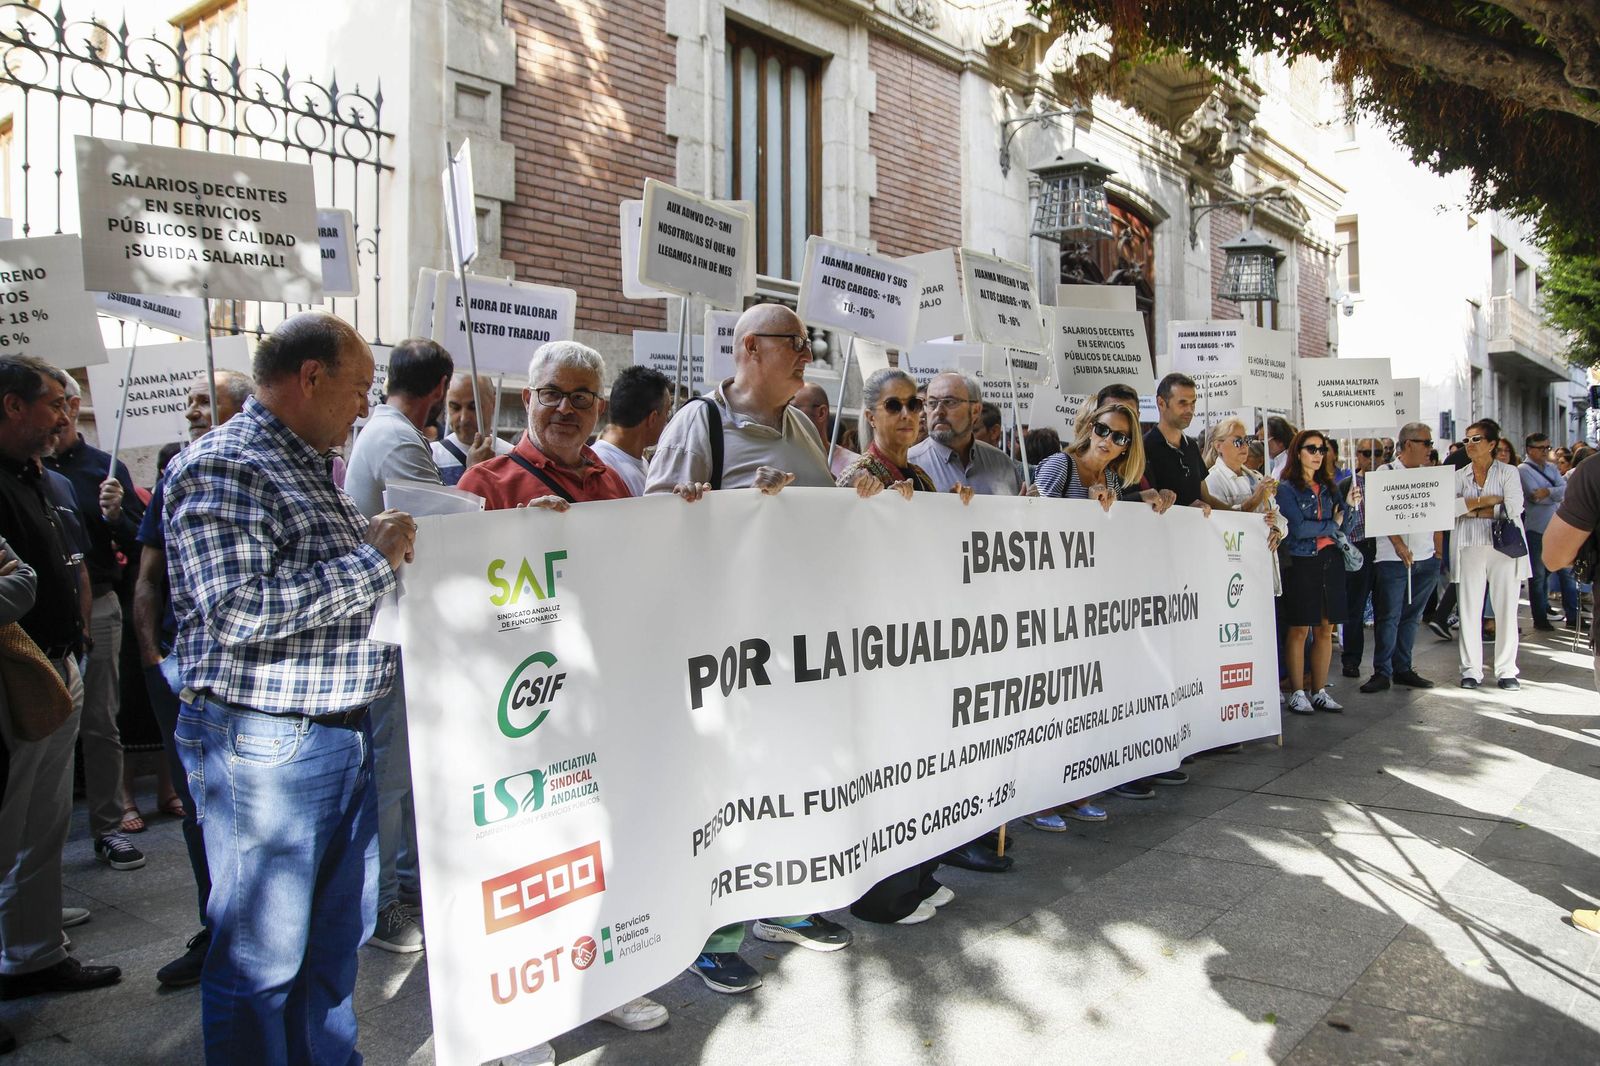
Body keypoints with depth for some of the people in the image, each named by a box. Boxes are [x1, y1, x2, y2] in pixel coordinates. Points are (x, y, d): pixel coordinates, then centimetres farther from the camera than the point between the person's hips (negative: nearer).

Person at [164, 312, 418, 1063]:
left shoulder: (310, 468, 16)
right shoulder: (222, 467, -14)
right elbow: (237, 611, -25)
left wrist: (391, 550, 12)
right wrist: (371, 558, -19)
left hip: (342, 738, 9)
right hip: (265, 746, -9)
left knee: (338, 933, 20)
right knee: (261, 958, 5)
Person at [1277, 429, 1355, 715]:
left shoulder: (1328, 486, 13)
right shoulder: (1287, 488, -4)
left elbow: (1341, 527, 11)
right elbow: (1298, 528, -14)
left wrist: (1348, 505, -6)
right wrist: (1332, 525, -3)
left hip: (1330, 560, 6)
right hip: (1302, 562, -6)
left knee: (1325, 629, 8)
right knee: (1299, 629, -1)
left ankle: (1320, 691, 16)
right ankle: (1298, 693, 7)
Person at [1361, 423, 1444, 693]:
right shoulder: (1386, 472, -3)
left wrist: (1438, 550, 10)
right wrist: (1399, 544, -19)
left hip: (1426, 559, 5)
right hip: (1393, 559, -5)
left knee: (1411, 617, 10)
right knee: (1388, 617, -4)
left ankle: (1402, 669, 19)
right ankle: (1382, 672, 3)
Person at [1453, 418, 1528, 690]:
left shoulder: (1508, 473, 5)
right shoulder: (1459, 476, 11)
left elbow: (1514, 508, -10)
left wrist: (1474, 509, -5)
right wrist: (1488, 500, -10)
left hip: (1504, 547, -1)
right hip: (1470, 548, 2)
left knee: (1507, 609, 0)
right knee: (1469, 609, 1)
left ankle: (1506, 670, 9)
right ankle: (1471, 669, 7)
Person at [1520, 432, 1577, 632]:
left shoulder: (1552, 468, 12)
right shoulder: (1523, 470, -6)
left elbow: (1565, 489, -4)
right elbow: (1536, 497, -17)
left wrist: (1548, 492, -19)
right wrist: (1557, 494, -6)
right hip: (1536, 529, -5)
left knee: (1567, 572, 7)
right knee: (1539, 576, 3)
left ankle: (1572, 617, 14)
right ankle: (1540, 619, 12)